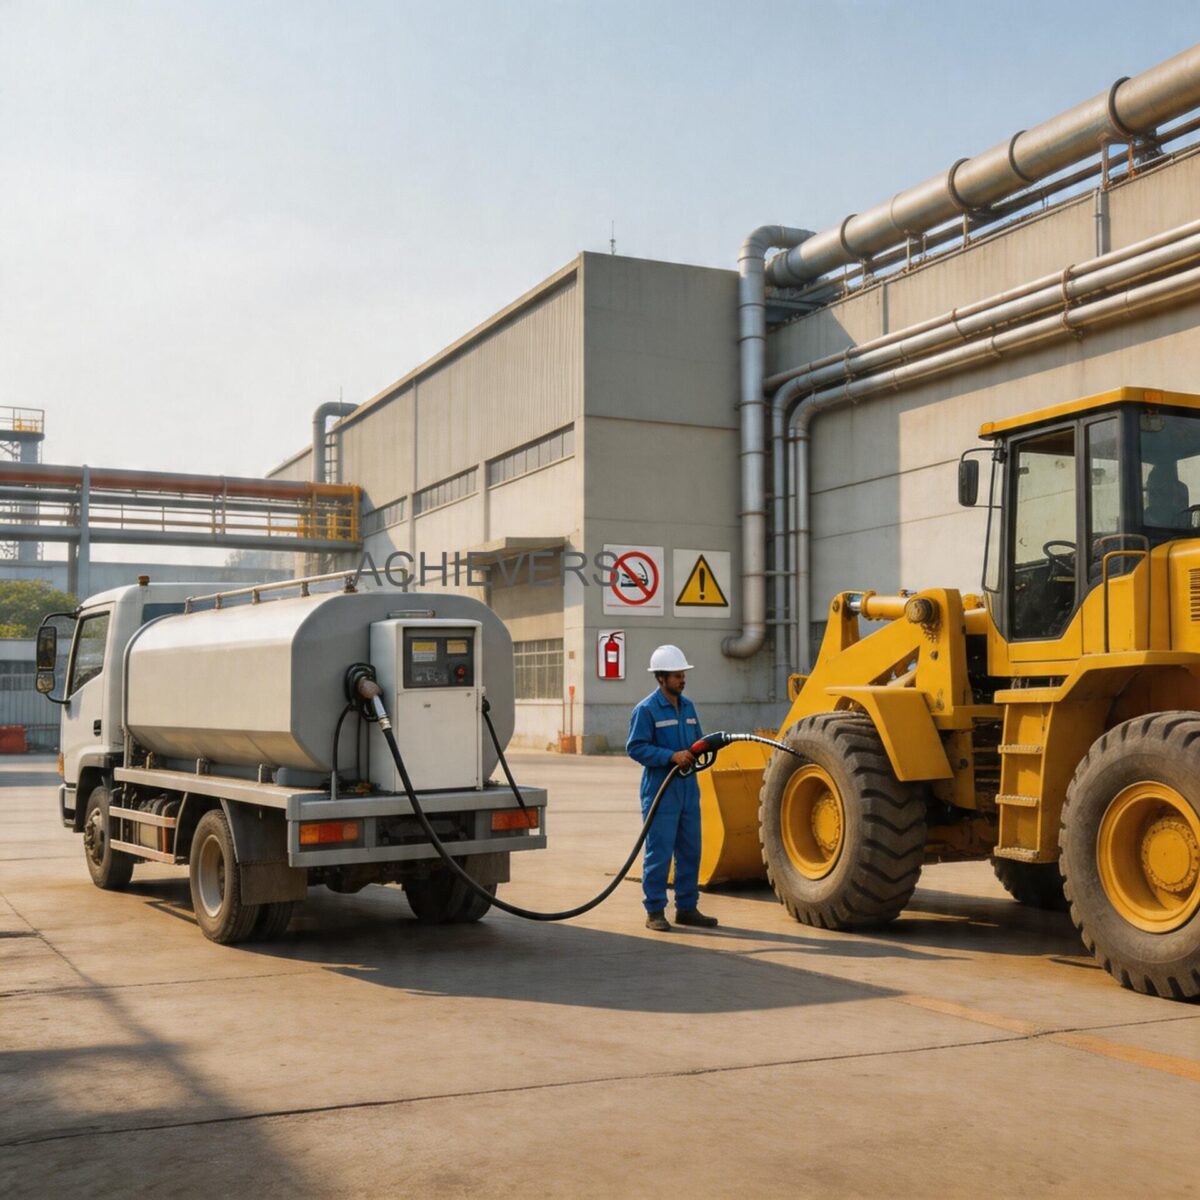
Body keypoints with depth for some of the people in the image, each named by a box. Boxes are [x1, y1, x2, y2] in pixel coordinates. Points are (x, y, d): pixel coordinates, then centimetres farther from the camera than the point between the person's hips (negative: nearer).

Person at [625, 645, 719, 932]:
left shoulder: (687, 706, 13)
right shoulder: (646, 709, -9)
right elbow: (635, 747, -14)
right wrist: (671, 756, -22)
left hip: (688, 790, 7)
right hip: (661, 792, -7)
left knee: (690, 851, 10)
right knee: (659, 853, -4)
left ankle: (687, 908, 20)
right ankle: (654, 912, 5)